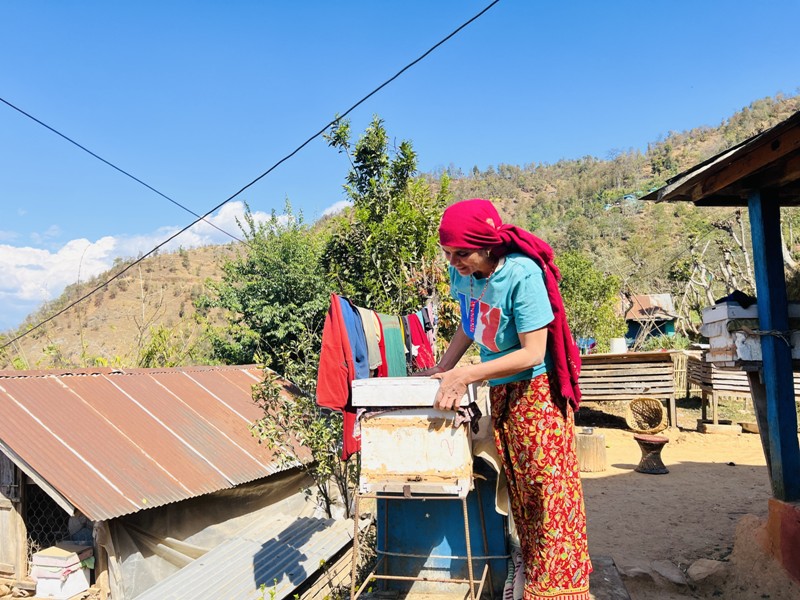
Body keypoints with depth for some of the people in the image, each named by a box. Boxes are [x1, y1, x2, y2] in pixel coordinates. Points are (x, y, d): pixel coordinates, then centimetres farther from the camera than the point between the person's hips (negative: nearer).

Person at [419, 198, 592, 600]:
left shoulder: (522, 274, -26)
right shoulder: (462, 272, -6)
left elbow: (533, 353, -27)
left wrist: (465, 376, -28)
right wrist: (443, 368, 0)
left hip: (536, 390, -7)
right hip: (500, 392, 7)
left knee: (549, 487, -2)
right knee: (518, 487, 16)